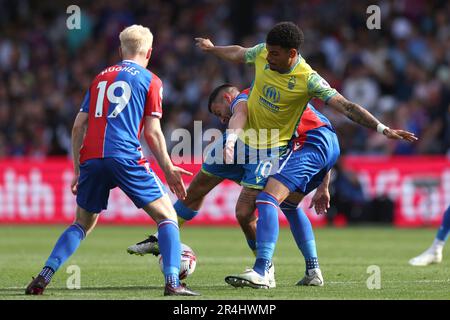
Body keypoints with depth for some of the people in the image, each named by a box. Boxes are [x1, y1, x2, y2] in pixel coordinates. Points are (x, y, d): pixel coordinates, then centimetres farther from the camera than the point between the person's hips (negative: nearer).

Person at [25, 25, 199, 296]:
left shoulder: (101, 78, 22)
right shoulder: (150, 81, 8)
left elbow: (79, 126, 17)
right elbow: (152, 133, 1)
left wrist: (78, 170, 22)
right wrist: (169, 169, 8)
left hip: (91, 159, 5)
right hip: (125, 157, -5)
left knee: (83, 224, 20)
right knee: (167, 215, 5)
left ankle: (44, 277, 4)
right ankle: (173, 282, -12)